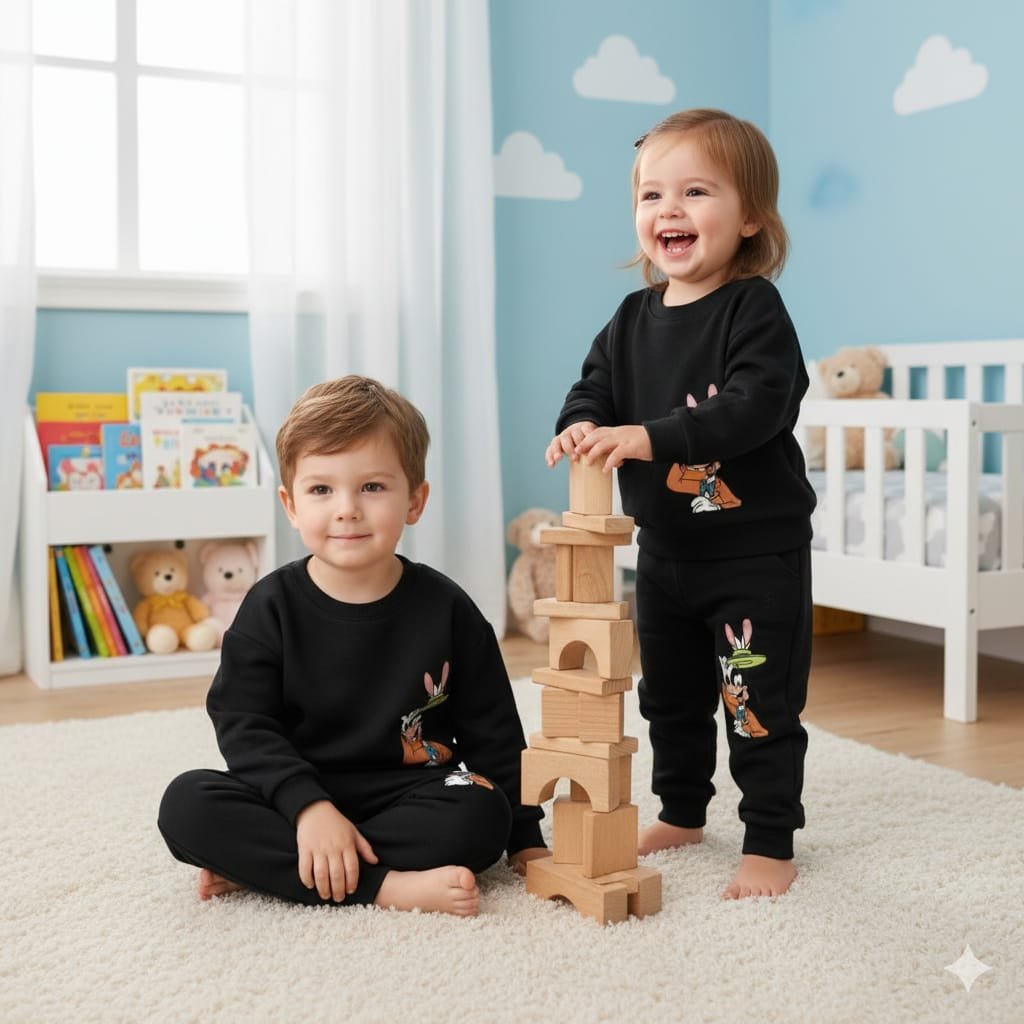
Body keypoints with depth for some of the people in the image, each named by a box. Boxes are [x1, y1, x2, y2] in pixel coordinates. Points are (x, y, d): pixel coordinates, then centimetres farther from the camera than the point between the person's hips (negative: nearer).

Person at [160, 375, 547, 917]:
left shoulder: (446, 609, -2)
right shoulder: (271, 606, -4)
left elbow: (492, 732, 4)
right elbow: (243, 726, -9)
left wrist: (524, 839, 2)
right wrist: (309, 807, -24)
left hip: (409, 800, 0)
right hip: (295, 799, 0)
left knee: (480, 816, -30)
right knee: (187, 804, -24)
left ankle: (265, 865, -20)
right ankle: (387, 886, -29)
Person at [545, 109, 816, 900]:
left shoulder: (756, 309, -15)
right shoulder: (634, 318, 5)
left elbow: (755, 407, -28)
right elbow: (597, 383, 5)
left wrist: (649, 436, -36)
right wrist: (580, 425, -19)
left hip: (757, 548, -7)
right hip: (665, 549, 7)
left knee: (761, 704, 1)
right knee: (670, 695, 20)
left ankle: (771, 844, 16)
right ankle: (682, 812, 38)